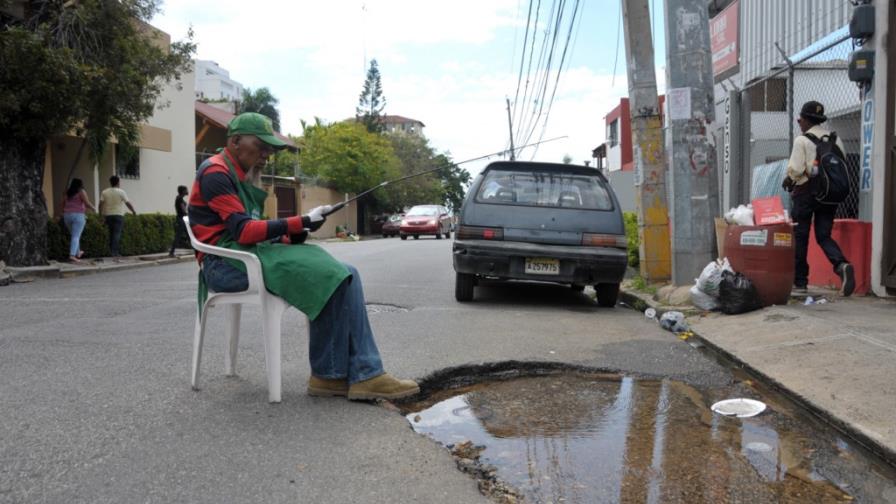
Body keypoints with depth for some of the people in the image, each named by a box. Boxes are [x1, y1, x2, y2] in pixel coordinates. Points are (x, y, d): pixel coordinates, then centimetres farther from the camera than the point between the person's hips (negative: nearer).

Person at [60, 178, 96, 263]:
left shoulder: (67, 193, 12)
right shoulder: (81, 192, -4)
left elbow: (62, 205, 12)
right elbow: (87, 203, -11)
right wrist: (93, 208, 7)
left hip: (67, 216, 6)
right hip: (78, 216, -6)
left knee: (74, 235, 22)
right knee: (76, 236, -10)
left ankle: (78, 253, 32)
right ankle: (72, 255, -21)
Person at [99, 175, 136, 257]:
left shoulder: (105, 192, 5)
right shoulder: (121, 192, -4)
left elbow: (101, 204, -2)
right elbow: (128, 203, -5)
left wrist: (101, 214, 6)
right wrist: (134, 211, 8)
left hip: (108, 215, 4)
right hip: (118, 215, -4)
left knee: (111, 233, 14)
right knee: (117, 233, -6)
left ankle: (111, 251, 15)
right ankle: (114, 252, -13)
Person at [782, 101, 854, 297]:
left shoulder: (802, 140, -8)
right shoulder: (835, 139, 10)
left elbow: (796, 169, -14)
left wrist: (788, 180, 5)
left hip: (806, 192, -5)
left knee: (799, 237, 4)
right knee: (824, 236, 9)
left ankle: (799, 282, 8)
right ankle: (842, 265, -18)